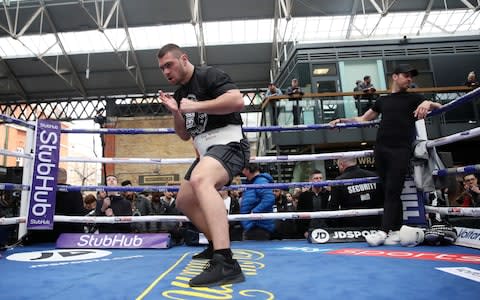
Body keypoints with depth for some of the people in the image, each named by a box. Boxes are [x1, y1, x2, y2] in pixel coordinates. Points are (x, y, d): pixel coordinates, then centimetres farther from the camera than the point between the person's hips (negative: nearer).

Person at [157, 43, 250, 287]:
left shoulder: (209, 75, -6)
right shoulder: (180, 93, 19)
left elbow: (237, 100, -24)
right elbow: (185, 135, 22)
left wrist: (195, 106, -18)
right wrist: (175, 112, 4)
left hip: (229, 144, -10)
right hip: (207, 151, 10)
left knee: (200, 180, -39)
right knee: (184, 201, 17)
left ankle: (226, 264, -45)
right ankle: (217, 244, 33)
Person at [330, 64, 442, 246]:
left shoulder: (413, 98, 14)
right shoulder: (383, 100, 22)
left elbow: (439, 107, 5)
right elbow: (363, 119, 27)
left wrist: (427, 103, -17)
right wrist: (342, 120, 16)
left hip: (401, 149, -3)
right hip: (381, 149, 3)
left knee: (392, 191, -9)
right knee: (389, 191, 3)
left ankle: (384, 231, -9)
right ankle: (396, 231, 7)